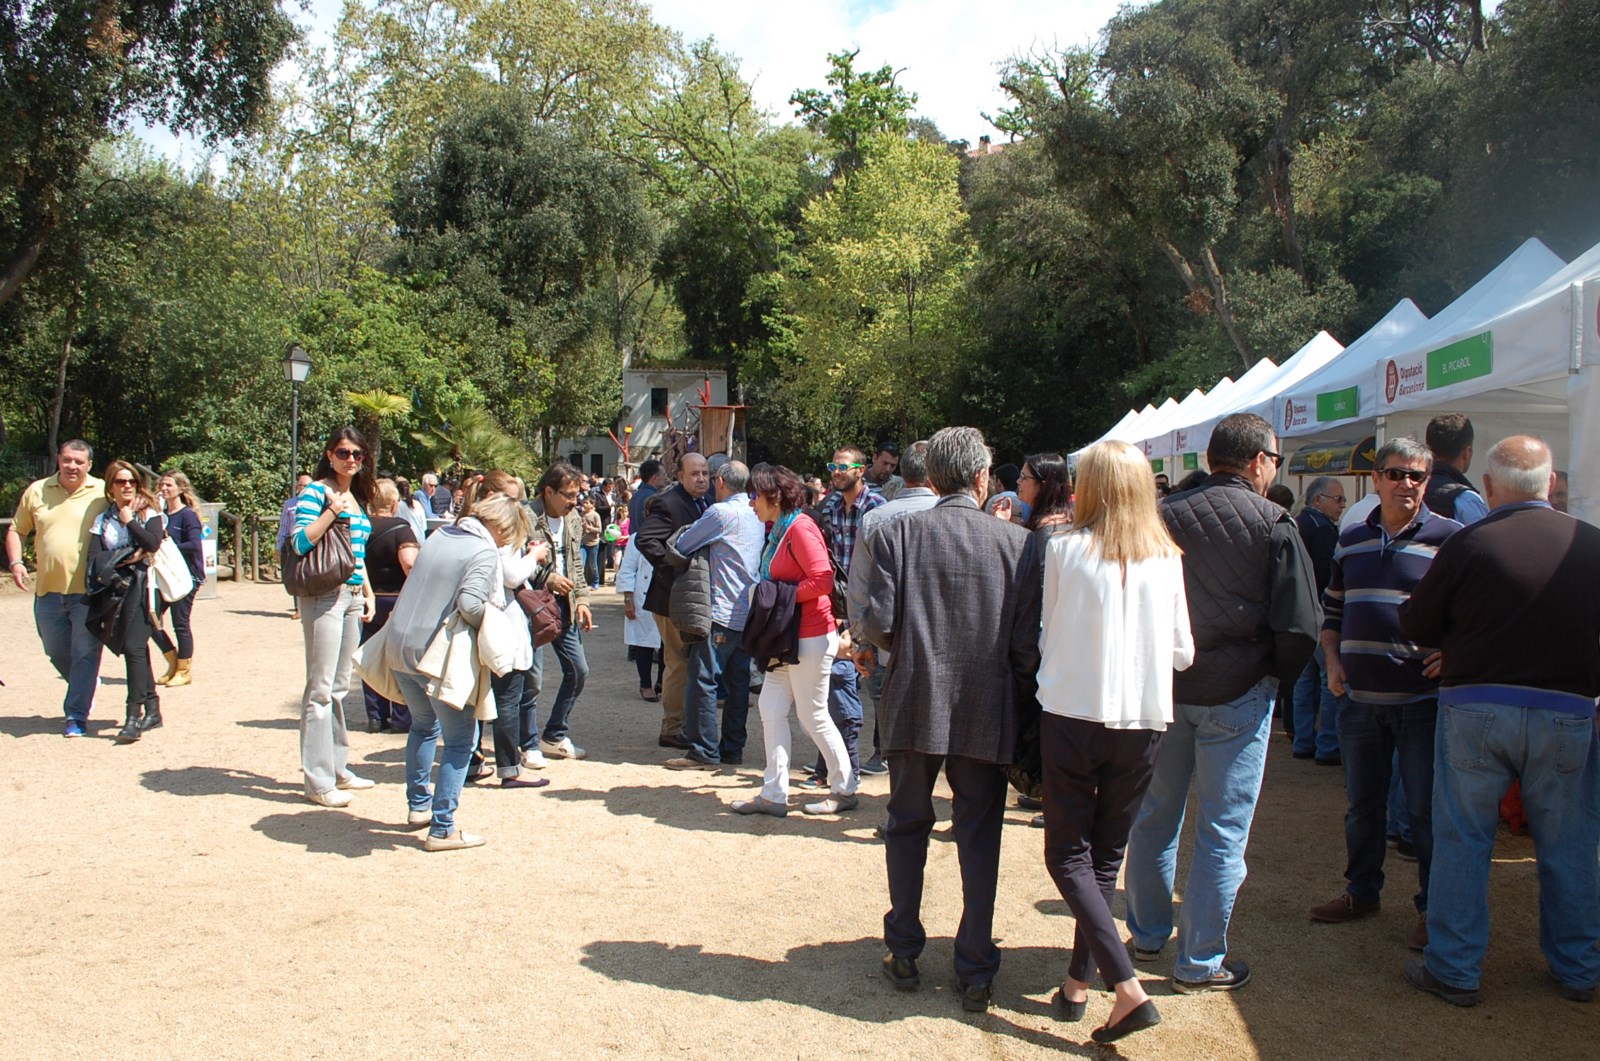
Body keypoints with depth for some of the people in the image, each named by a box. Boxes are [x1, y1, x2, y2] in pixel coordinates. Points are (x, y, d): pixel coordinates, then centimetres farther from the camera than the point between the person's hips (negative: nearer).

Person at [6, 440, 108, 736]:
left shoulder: (103, 493, -2)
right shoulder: (36, 491, 7)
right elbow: (16, 530, 14)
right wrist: (15, 561, -2)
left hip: (89, 590, -4)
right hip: (48, 589, 4)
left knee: (84, 653, -1)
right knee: (56, 651, 16)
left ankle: (77, 715, 6)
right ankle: (85, 687, 41)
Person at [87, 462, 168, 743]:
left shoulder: (148, 512, 4)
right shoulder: (103, 520, 12)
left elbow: (153, 543, -13)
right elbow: (93, 557, 2)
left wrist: (129, 521, -6)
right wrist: (108, 575, -15)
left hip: (141, 587, -4)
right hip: (114, 589, 4)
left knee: (134, 647, -15)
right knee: (135, 650, 10)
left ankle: (134, 717, -17)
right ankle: (152, 710, 19)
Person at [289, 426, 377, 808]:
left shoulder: (359, 498, 16)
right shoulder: (315, 491, -6)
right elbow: (300, 542, -18)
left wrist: (368, 592, 19)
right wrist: (333, 510, -21)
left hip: (353, 597, 8)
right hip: (324, 595, -8)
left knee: (340, 687, 14)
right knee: (321, 688, -5)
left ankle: (337, 767, 23)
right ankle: (318, 781, 0)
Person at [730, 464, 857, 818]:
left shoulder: (800, 528, -17)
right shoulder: (778, 530, 12)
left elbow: (823, 580, -24)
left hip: (810, 637, -10)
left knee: (813, 716, 1)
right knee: (770, 709, 8)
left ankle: (845, 791, 18)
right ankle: (773, 794, 15)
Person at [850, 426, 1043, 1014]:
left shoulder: (895, 534, -5)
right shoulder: (1018, 543, -5)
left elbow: (876, 623, -10)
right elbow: (1028, 644, -7)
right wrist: (1019, 699, 10)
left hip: (913, 707, 1)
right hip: (987, 716, 0)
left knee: (907, 828, 18)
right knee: (979, 841, 11)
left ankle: (904, 953, 27)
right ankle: (977, 972, 17)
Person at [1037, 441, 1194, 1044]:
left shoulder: (1064, 549, -8)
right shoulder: (1166, 558, -1)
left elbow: (1046, 637, 2)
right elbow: (1183, 654, 5)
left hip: (1073, 716, -3)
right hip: (1142, 722, 3)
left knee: (1068, 855, 6)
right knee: (1106, 855, 17)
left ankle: (1127, 988, -6)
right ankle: (1080, 980, 23)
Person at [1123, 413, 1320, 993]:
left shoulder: (1165, 515, 0)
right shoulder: (1274, 525, -10)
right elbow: (1300, 623, -11)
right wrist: (1276, 676, 6)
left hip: (1162, 689, 4)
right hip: (1237, 695, -4)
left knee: (1154, 816, 16)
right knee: (1223, 830, 5)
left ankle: (1147, 934, 30)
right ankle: (1200, 961, 12)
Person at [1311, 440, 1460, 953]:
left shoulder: (1451, 538, -5)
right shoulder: (1352, 541, 10)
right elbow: (1332, 609, 18)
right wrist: (1333, 660, 4)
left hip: (1422, 699, -5)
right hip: (1360, 697, 5)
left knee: (1426, 809, 2)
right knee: (1362, 804, 16)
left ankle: (1433, 908, 16)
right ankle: (1362, 891, 30)